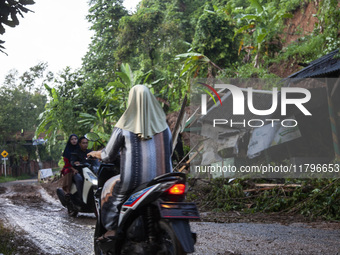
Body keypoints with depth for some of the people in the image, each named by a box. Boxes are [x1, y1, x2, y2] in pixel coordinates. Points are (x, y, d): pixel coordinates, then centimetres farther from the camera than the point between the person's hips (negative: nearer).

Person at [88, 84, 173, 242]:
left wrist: (97, 154, 21)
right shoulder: (164, 127, 3)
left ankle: (111, 229, 16)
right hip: (161, 178, 3)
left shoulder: (123, 128, -6)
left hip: (134, 179, -3)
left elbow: (109, 156, 0)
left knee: (110, 189, 22)